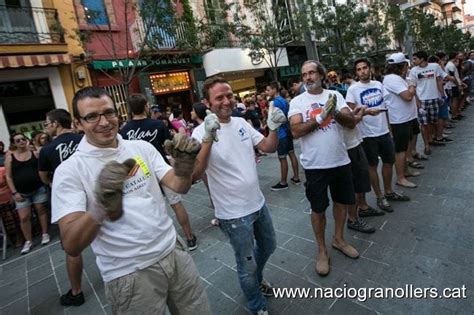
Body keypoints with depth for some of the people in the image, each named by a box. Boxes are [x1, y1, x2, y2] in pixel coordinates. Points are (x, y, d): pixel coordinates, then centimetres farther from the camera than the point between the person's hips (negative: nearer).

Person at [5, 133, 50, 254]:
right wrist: (14, 192, -5)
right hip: (21, 192, 1)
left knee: (41, 210, 8)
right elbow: (8, 177, 1)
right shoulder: (10, 157, 1)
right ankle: (28, 241, 15)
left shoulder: (34, 153, 1)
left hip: (38, 188, 0)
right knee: (24, 217, 1)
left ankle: (45, 234, 22)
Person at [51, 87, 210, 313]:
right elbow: (72, 246, -17)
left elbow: (179, 187, -2)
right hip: (129, 275, -3)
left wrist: (185, 163, -23)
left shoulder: (141, 147, 2)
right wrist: (101, 204, -35)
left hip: (173, 252, 4)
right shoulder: (69, 171, -9)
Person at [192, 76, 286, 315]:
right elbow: (195, 174, -33)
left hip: (258, 203, 7)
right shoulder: (202, 132, -19)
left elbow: (268, 147, 4)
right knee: (247, 265, 12)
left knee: (268, 247, 28)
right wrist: (208, 138, -47)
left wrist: (274, 128, -16)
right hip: (233, 213, -7)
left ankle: (256, 279, 57)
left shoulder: (241, 122, 1)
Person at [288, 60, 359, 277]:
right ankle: (322, 251, 28)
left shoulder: (334, 95, 3)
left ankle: (339, 239, 42)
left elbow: (351, 122, -3)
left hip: (340, 160, 4)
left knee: (341, 201, 19)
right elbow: (296, 131, -18)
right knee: (318, 209, 8)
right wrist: (321, 116, -24)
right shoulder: (297, 102, -5)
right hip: (315, 165, -3)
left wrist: (335, 113, -22)